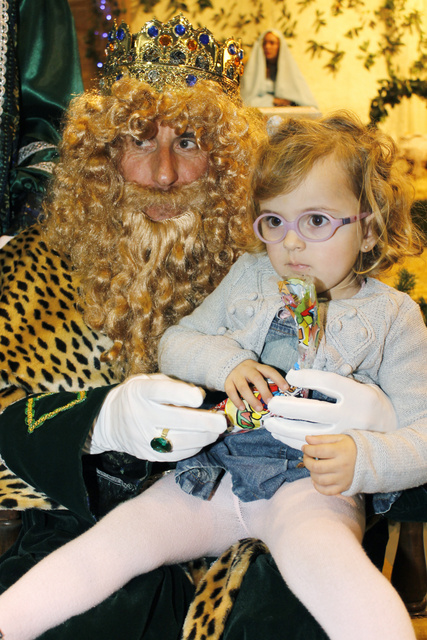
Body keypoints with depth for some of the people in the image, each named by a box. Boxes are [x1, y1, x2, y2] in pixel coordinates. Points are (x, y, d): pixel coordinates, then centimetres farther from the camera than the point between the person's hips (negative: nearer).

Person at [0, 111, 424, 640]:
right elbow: (174, 343, 15)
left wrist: (364, 457, -21)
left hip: (310, 482, -3)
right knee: (127, 528, -16)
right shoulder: (248, 278, 12)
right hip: (215, 468, 3)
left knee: (319, 549, -36)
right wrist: (225, 359, -7)